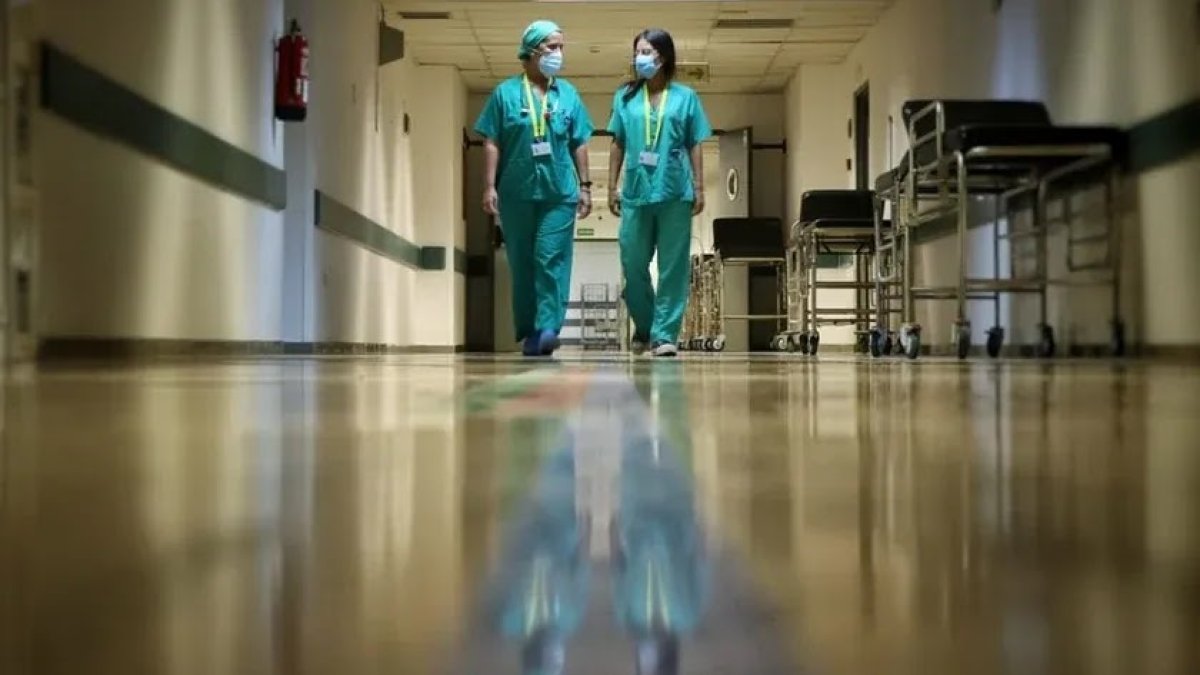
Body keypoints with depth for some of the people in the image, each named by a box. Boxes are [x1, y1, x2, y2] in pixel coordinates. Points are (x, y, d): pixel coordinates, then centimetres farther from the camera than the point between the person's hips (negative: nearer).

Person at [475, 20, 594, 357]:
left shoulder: (568, 94, 11)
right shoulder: (506, 92, 4)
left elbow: (579, 145, 12)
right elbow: (491, 143, 1)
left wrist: (584, 185, 7)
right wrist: (490, 186, -7)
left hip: (559, 192, 1)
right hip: (516, 192, 0)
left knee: (552, 260, -8)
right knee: (522, 263, 5)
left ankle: (548, 329, -13)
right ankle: (529, 332, 13)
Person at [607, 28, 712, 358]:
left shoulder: (685, 97, 5)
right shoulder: (625, 97, 9)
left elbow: (695, 146, 5)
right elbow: (618, 145, 12)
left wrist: (699, 188, 1)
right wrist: (612, 187, 8)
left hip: (675, 193, -1)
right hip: (636, 192, 2)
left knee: (673, 266, 0)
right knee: (633, 264, 5)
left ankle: (664, 334, 3)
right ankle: (644, 327, 24)